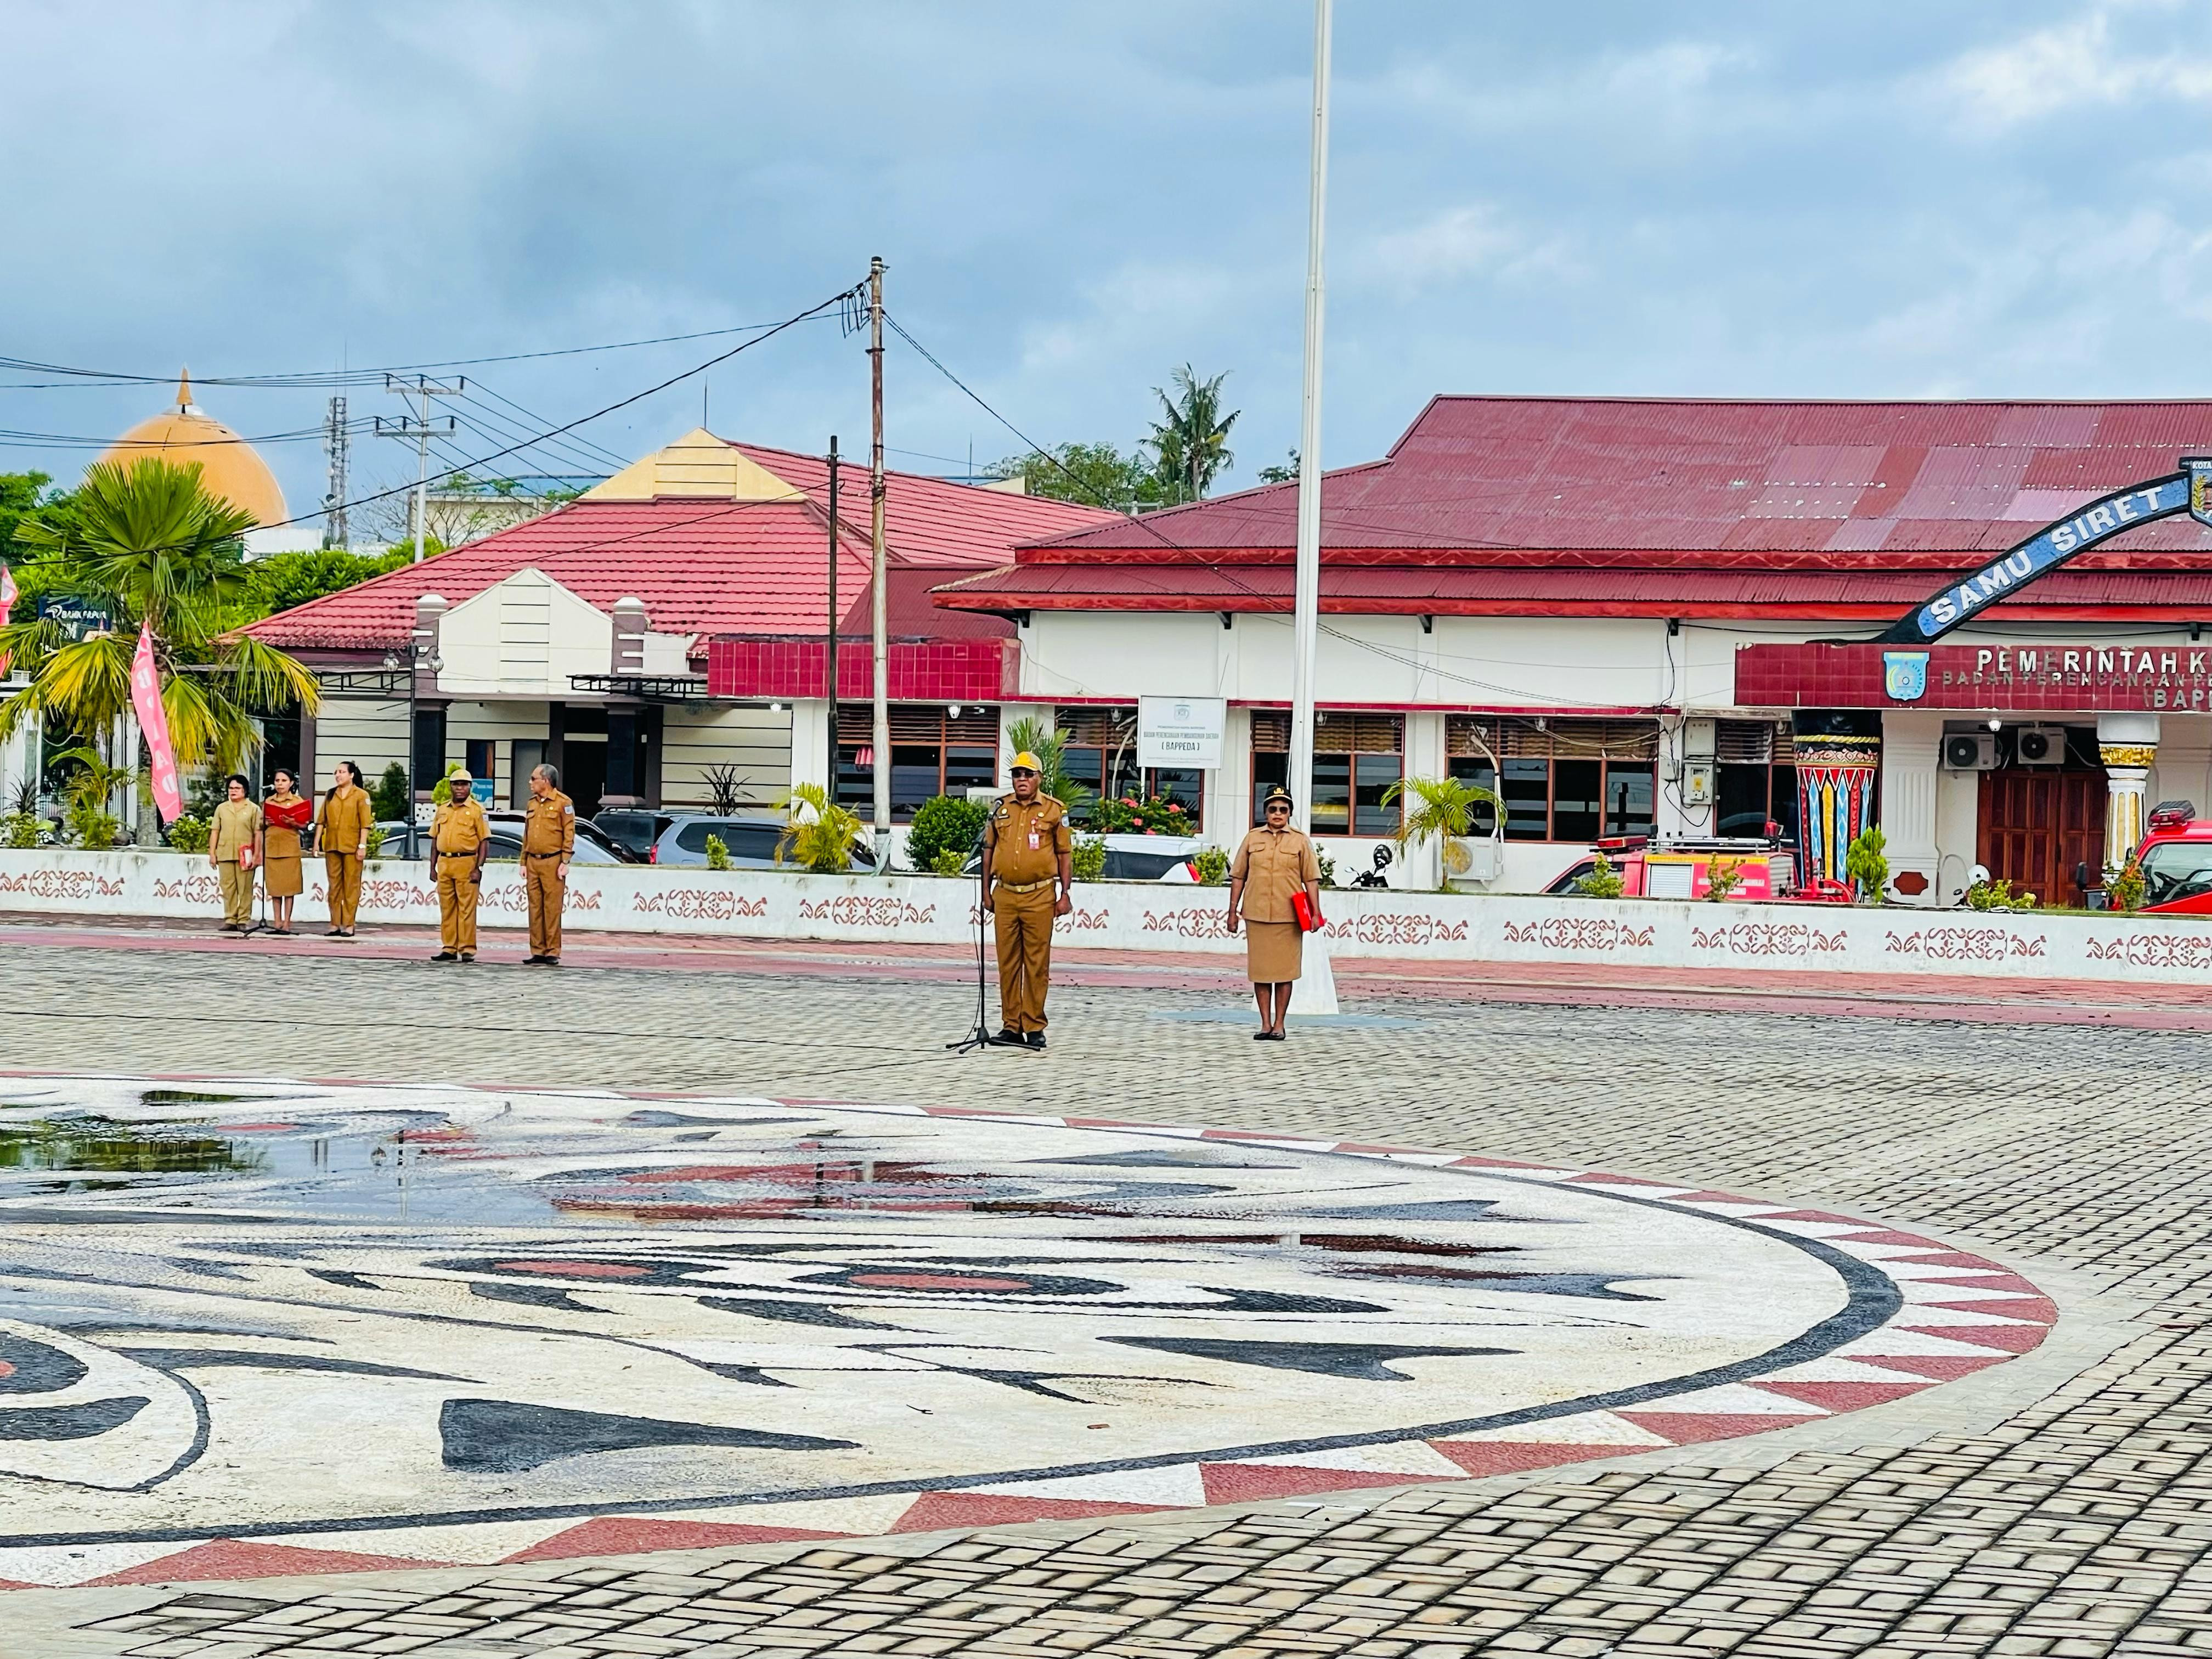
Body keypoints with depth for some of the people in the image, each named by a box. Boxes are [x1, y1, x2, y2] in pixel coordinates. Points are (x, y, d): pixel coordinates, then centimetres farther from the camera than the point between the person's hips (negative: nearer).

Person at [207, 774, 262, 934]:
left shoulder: (253, 809, 5)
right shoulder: (222, 808, 15)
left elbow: (258, 834, 1)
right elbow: (215, 831, 13)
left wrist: (256, 854, -6)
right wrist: (212, 853, 7)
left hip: (245, 856, -3)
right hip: (225, 854, 3)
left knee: (245, 889, -3)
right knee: (228, 889, 3)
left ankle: (244, 921, 0)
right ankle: (230, 920, 6)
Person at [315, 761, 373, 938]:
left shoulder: (361, 796, -1)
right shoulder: (330, 795, 12)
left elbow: (365, 823, -5)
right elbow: (322, 820, 11)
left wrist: (362, 846, -11)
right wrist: (317, 841, 4)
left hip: (351, 846, -5)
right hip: (332, 845, 5)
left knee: (351, 886, -2)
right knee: (334, 885, 6)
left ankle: (349, 925, 0)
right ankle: (335, 924, 9)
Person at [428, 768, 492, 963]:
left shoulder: (476, 810, -1)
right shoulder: (442, 810, 15)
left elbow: (484, 841, -4)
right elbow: (435, 839, 18)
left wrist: (479, 868, -12)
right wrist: (433, 866, 12)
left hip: (466, 863, -5)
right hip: (445, 863, 5)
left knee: (467, 908, -5)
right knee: (447, 908, 7)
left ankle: (468, 949, -4)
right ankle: (449, 948, 12)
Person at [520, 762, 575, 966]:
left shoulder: (563, 803, -3)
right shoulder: (532, 804, 17)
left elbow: (569, 834, -6)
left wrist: (565, 862, -12)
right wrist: (524, 863, 15)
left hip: (552, 862, -6)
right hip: (533, 862, 6)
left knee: (552, 909, -6)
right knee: (535, 909, 5)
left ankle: (552, 953, -3)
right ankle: (537, 951, 9)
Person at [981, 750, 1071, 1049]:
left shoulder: (1055, 811, 3)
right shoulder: (1000, 808, 10)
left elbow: (1065, 854, 4)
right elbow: (988, 850, 15)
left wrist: (1066, 894, -1)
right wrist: (986, 891, 11)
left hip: (1040, 897, -3)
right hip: (1005, 895, 3)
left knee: (1037, 963, -2)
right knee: (1008, 963, 4)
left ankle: (1035, 1027, 3)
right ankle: (1011, 1025, 10)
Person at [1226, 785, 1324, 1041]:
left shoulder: (1300, 841, 5)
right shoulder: (1253, 839, 9)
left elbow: (1311, 879, 3)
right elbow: (1238, 877, 11)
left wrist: (1315, 913, -5)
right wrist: (1233, 912, 7)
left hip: (1288, 918, -1)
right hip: (1257, 916, 1)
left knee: (1284, 972, 1)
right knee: (1260, 971, 3)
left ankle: (1279, 1026, 9)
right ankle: (1266, 1025, 10)